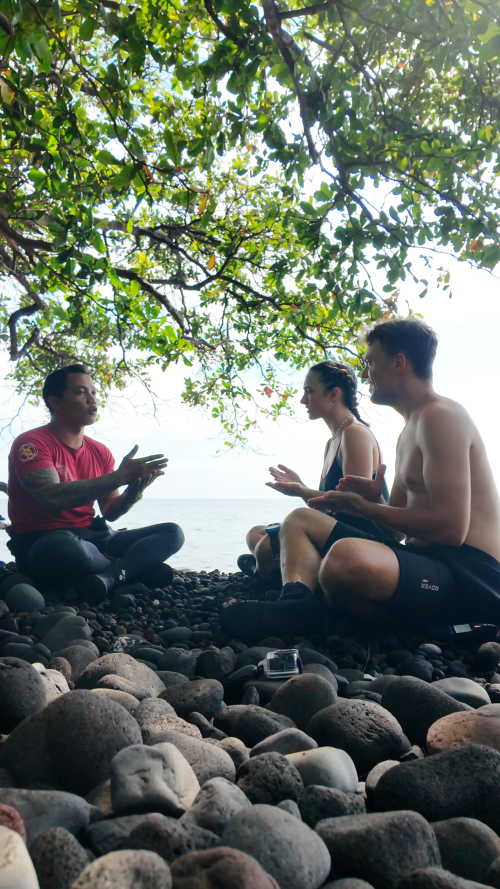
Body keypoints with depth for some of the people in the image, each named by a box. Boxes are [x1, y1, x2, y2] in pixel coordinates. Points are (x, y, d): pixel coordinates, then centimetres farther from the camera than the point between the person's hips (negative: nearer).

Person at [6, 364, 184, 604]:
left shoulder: (100, 452, 9)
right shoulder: (31, 444, -11)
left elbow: (109, 513, 7)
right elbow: (53, 498, -27)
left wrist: (134, 490, -15)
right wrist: (119, 477, -27)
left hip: (91, 537, 7)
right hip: (42, 545, -7)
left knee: (172, 533, -4)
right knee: (65, 546, -43)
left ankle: (107, 577, -28)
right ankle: (138, 567, -13)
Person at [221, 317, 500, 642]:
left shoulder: (440, 416, -12)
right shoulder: (410, 430, 20)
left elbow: (450, 528, -22)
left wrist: (362, 507, -12)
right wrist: (374, 500, -1)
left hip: (470, 577, -11)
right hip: (425, 560, 11)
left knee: (346, 556, -40)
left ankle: (309, 614, -7)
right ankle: (296, 600, -15)